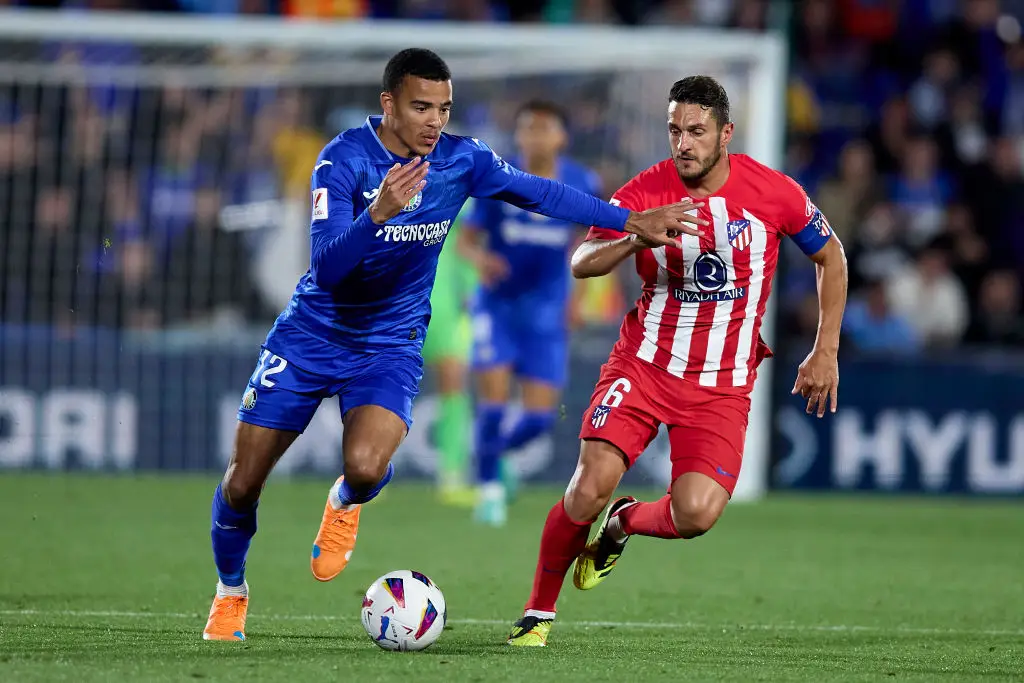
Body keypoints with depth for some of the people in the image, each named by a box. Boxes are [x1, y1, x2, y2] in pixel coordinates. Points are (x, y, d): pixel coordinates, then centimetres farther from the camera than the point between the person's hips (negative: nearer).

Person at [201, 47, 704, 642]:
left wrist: (633, 222, -2)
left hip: (390, 346, 1)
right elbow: (326, 267, -28)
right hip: (312, 336, -1)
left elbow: (539, 193, 1)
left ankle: (345, 504, 10)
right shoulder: (345, 158, -20)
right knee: (242, 485, 0)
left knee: (365, 468, -28)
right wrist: (378, 213, -44)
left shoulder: (461, 160, -10)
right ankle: (231, 591, 29)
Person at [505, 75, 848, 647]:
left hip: (722, 385, 0)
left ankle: (623, 524, 17)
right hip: (644, 364, 0)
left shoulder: (774, 193, -6)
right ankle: (539, 614, 2)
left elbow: (831, 257, 10)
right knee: (592, 484, -19)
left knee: (697, 515, -20)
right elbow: (582, 264, -15)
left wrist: (826, 352, 5)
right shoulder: (646, 191, -7)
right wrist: (639, 236, -35)